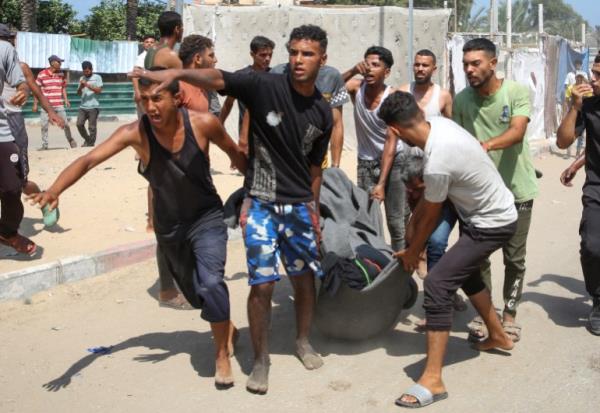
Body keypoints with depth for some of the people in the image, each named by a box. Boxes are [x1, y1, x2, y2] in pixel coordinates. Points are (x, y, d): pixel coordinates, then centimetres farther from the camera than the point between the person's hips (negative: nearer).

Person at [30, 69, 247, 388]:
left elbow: (234, 152, -3)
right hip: (168, 226, 3)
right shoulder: (135, 132, -23)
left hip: (207, 218, -2)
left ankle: (222, 355, -1)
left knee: (210, 283, -23)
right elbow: (89, 160, -33)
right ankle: (226, 327, 51)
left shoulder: (203, 124, -23)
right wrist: (54, 189, -50)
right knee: (195, 293, 20)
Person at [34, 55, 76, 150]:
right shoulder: (42, 74, -5)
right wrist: (35, 104, -1)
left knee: (65, 123, 2)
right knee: (44, 125, 0)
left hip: (59, 105, 2)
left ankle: (70, 140, 22)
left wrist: (66, 100, 3)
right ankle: (44, 145, 8)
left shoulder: (61, 74, 6)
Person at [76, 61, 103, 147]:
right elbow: (79, 93, 13)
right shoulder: (82, 78, 14)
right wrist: (81, 87, -8)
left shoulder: (97, 77, 3)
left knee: (92, 127, -4)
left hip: (93, 107, -4)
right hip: (83, 106, 4)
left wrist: (88, 85, -17)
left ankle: (91, 144, 6)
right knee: (79, 124, -4)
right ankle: (87, 140, 16)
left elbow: (99, 90, -8)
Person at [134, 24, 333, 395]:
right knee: (263, 284, -6)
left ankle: (304, 342, 37)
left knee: (305, 277, 13)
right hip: (261, 204, -4)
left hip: (299, 207, 4)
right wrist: (178, 73, -41)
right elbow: (216, 79, -23)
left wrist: (314, 210, 14)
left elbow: (314, 166, 12)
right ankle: (261, 360, 13)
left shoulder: (323, 113, 3)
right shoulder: (265, 86, -10)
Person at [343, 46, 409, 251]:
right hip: (365, 162, 3)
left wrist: (381, 183, -22)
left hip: (393, 161, -3)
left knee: (396, 221, -1)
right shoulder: (357, 87, -7)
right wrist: (352, 71, -30)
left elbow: (391, 142, -18)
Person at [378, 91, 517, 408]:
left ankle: (433, 381, -14)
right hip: (493, 212, 10)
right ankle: (498, 336, 48)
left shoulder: (437, 163, -32)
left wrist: (412, 253, 1)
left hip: (492, 225, -10)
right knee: (465, 272, 28)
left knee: (437, 285, -17)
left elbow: (430, 217, -15)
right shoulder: (439, 123, -9)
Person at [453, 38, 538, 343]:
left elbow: (517, 132, -26)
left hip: (516, 190, -2)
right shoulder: (461, 100, -3)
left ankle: (509, 315, 23)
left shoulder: (517, 93, -11)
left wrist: (487, 144, -45)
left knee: (514, 258, 7)